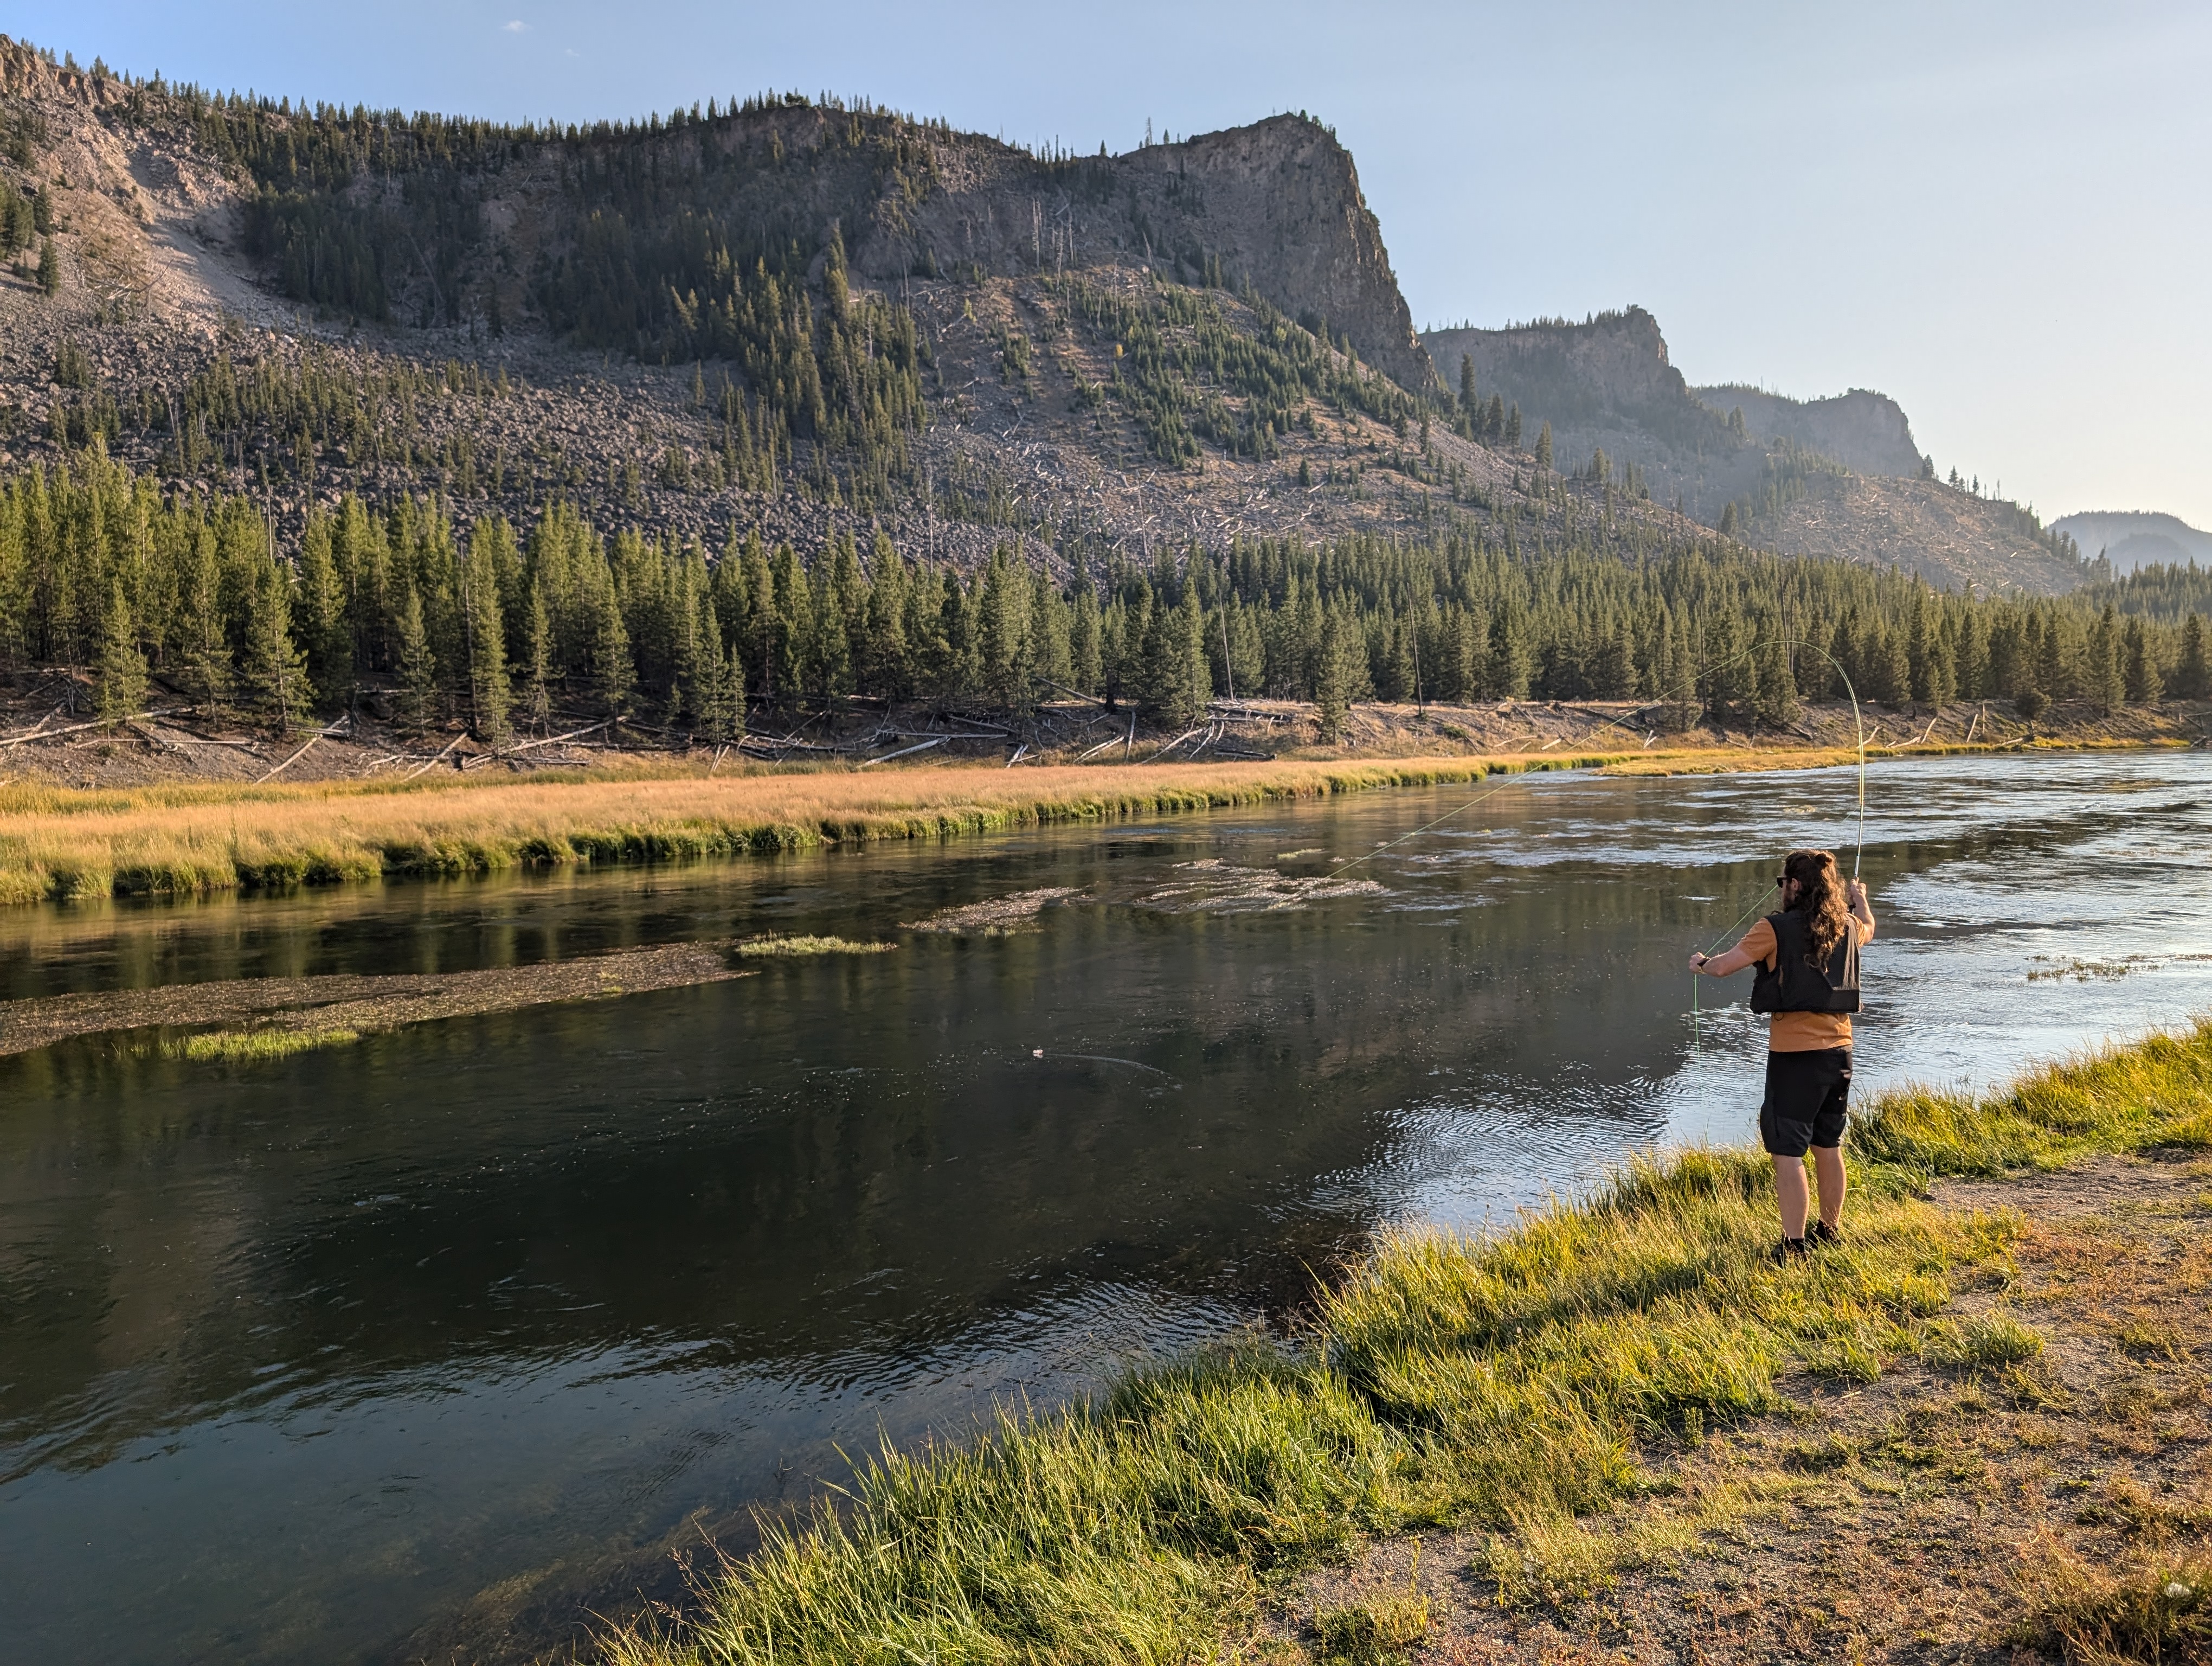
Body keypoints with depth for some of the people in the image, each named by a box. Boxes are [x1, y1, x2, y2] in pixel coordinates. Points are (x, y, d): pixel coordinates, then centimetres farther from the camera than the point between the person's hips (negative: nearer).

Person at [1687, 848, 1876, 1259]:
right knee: (1828, 1147, 19)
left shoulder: (1777, 928, -12)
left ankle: (1794, 1245, -2)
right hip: (1838, 1050, 7)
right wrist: (1859, 899, 52)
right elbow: (1868, 928, 32)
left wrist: (1701, 963, 13)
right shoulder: (1847, 926, 6)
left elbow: (1723, 966, -10)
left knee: (1788, 1152, -2)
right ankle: (1829, 1229, 33)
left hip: (1793, 1053, -7)